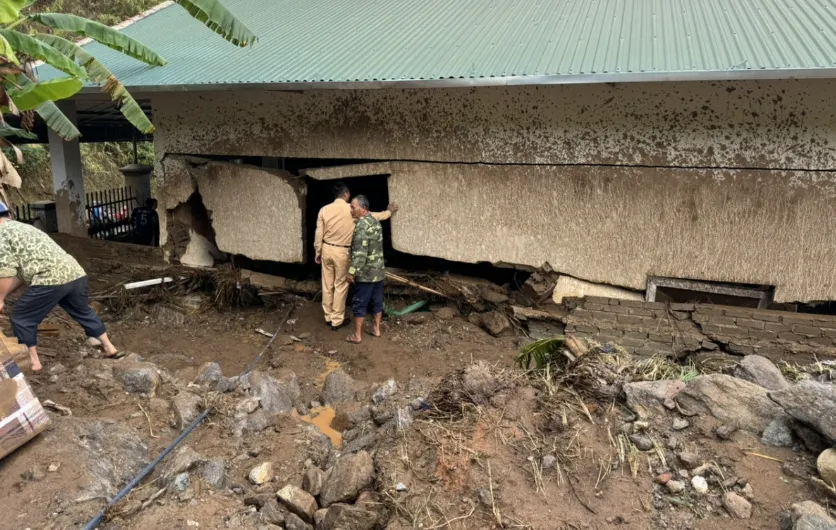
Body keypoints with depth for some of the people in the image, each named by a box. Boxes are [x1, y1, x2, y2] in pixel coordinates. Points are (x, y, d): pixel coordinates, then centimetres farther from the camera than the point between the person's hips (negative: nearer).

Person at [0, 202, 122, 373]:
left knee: (22, 319, 11)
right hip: (75, 273, 8)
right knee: (84, 312, 27)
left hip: (51, 279, -8)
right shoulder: (24, 228, 32)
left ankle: (33, 363, 18)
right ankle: (110, 349, 33)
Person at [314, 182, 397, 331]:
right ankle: (337, 320, 13)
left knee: (327, 285, 14)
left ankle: (328, 317, 26)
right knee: (340, 286, 7)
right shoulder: (352, 209, -11)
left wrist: (318, 252, 12)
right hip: (342, 252, -4)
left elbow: (319, 234, 0)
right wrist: (389, 212, 20)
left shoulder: (324, 210, -4)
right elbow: (373, 216, 3)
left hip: (327, 249, 4)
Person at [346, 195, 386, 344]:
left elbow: (360, 252, -25)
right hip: (379, 270, 9)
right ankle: (376, 328, 28)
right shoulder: (375, 221, 9)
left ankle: (357, 335, 8)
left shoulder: (362, 226, -20)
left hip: (366, 273, -8)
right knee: (377, 300, 16)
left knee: (359, 303, 1)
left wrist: (352, 271, -21)